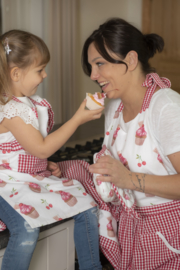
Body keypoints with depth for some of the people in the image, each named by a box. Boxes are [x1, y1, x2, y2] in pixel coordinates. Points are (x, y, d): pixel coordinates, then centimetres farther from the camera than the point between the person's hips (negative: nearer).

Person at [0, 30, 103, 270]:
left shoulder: (29, 101, 9)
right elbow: (41, 148, -22)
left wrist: (47, 165, 8)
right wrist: (78, 119, -19)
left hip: (38, 175, 9)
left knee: (87, 207, 1)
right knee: (27, 228, -33)